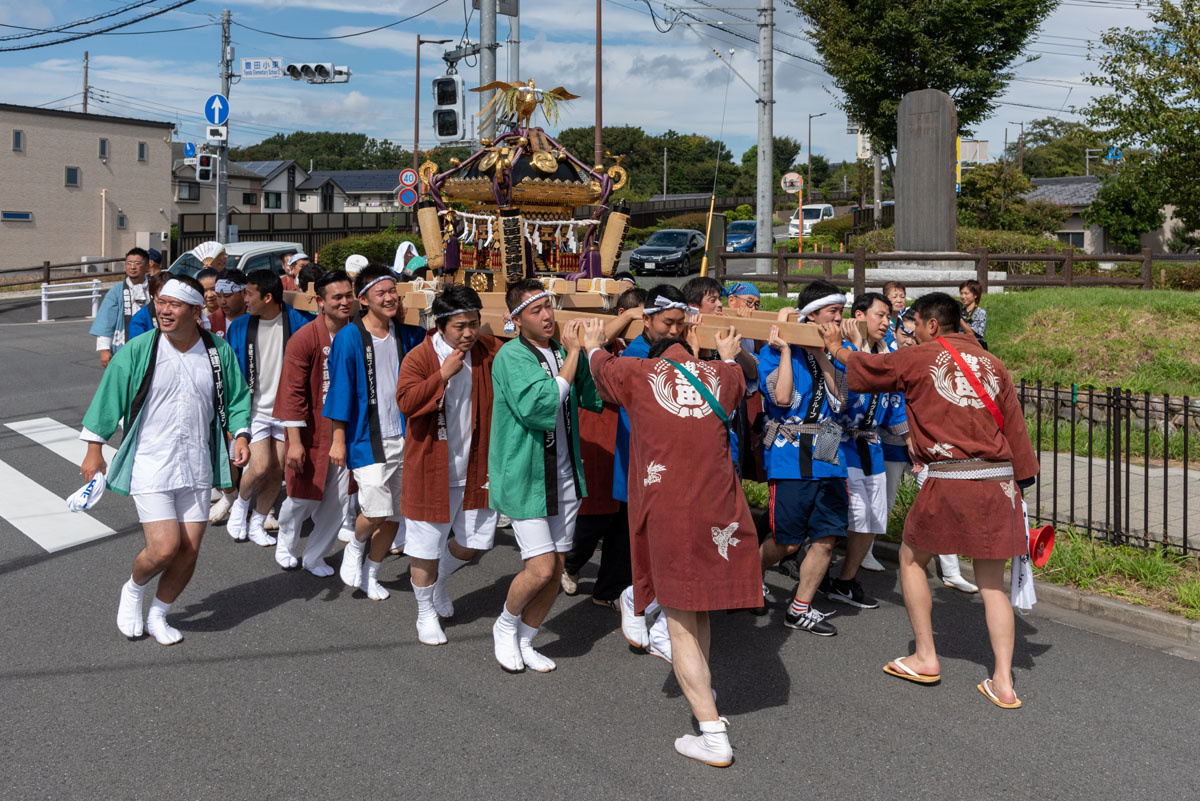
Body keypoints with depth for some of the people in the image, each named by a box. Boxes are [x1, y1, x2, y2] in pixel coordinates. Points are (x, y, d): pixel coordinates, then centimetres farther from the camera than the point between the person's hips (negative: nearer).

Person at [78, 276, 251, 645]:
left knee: (189, 550, 5)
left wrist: (240, 434, -4)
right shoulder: (137, 351, -7)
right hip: (150, 466, -3)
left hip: (197, 467, 3)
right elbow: (108, 397, 0)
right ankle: (133, 589, 22)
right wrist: (94, 450, 1)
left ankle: (157, 616, 28)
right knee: (164, 548, -12)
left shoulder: (220, 352, 0)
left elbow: (236, 398, 12)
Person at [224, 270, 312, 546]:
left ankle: (256, 525, 23)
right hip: (254, 409, 0)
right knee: (260, 466, -13)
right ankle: (240, 504, 17)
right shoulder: (239, 326, -1)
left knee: (276, 471, 5)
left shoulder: (297, 324, -7)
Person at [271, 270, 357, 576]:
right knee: (303, 496, 6)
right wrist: (294, 441, -16)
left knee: (339, 498, 4)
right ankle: (286, 544, 36)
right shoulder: (305, 339, -12)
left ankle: (314, 556, 23)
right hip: (312, 430, -4)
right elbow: (292, 392, -13)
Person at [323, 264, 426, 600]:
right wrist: (338, 440, -8)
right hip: (367, 438, -5)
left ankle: (371, 574, 29)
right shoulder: (350, 337, -8)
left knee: (395, 514, 10)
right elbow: (341, 389, -7)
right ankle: (354, 548, 17)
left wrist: (406, 320, 0)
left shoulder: (406, 334, 6)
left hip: (403, 436, 5)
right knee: (376, 510, -16)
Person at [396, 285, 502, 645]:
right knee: (426, 545, 6)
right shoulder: (420, 357, -11)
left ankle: (437, 582, 42)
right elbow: (405, 401, -22)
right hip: (432, 468, -4)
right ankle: (426, 612, 26)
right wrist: (443, 375, -30)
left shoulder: (489, 350, 0)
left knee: (474, 541, 12)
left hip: (476, 467, 4)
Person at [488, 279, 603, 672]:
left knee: (556, 570, 11)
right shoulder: (511, 356, -14)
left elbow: (596, 399, 9)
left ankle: (525, 642, 29)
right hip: (525, 477, -6)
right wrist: (572, 355, -24)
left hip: (565, 476, 6)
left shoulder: (564, 352, 5)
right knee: (541, 569, -10)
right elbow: (538, 406, -28)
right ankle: (505, 626, 19)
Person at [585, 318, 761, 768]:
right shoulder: (721, 375, 12)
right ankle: (701, 689, 42)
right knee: (700, 609, 23)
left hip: (667, 511, -3)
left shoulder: (639, 374, 5)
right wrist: (728, 357, 60)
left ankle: (714, 736, -4)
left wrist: (593, 346, 50)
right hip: (719, 510, 4)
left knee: (681, 626, -1)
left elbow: (602, 367, 28)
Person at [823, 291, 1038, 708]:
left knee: (912, 558, 18)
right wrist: (1022, 480, 18)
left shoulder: (918, 359, -1)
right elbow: (1014, 426, 12)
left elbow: (867, 367, 15)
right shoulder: (992, 364, 11)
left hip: (948, 480, -4)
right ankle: (1003, 681, 6)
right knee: (991, 581, 10)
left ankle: (925, 658, 21)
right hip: (998, 481, 4)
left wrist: (837, 349, 35)